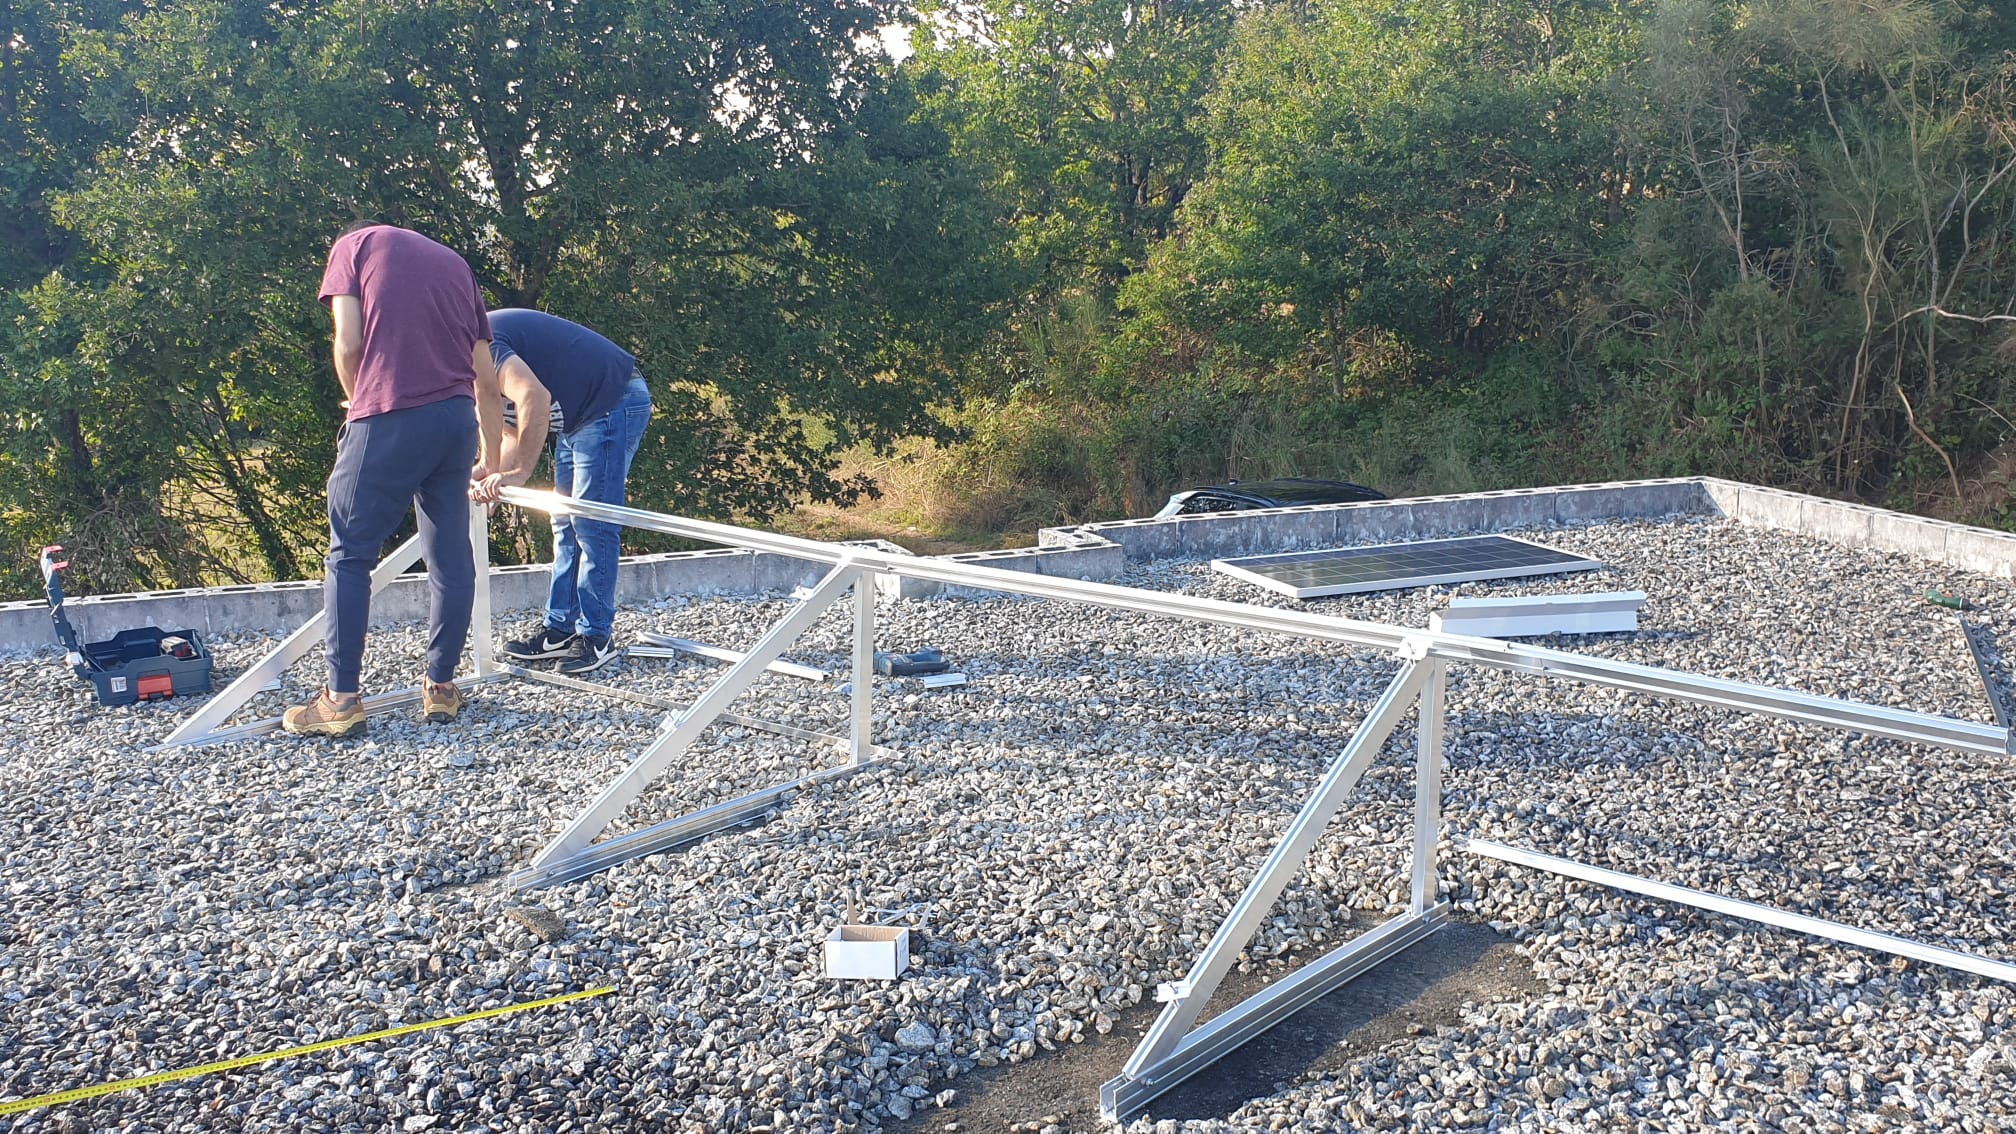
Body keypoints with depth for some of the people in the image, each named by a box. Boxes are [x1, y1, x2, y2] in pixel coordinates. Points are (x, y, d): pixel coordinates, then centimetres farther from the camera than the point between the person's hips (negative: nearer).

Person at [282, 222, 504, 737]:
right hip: (457, 418, 5)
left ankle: (341, 698, 5)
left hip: (387, 419, -4)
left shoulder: (352, 246, 13)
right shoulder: (454, 262, 26)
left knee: (350, 556, 4)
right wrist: (489, 462, 31)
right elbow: (488, 382, 24)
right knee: (450, 556, 12)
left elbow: (348, 345, -1)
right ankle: (440, 686, 18)